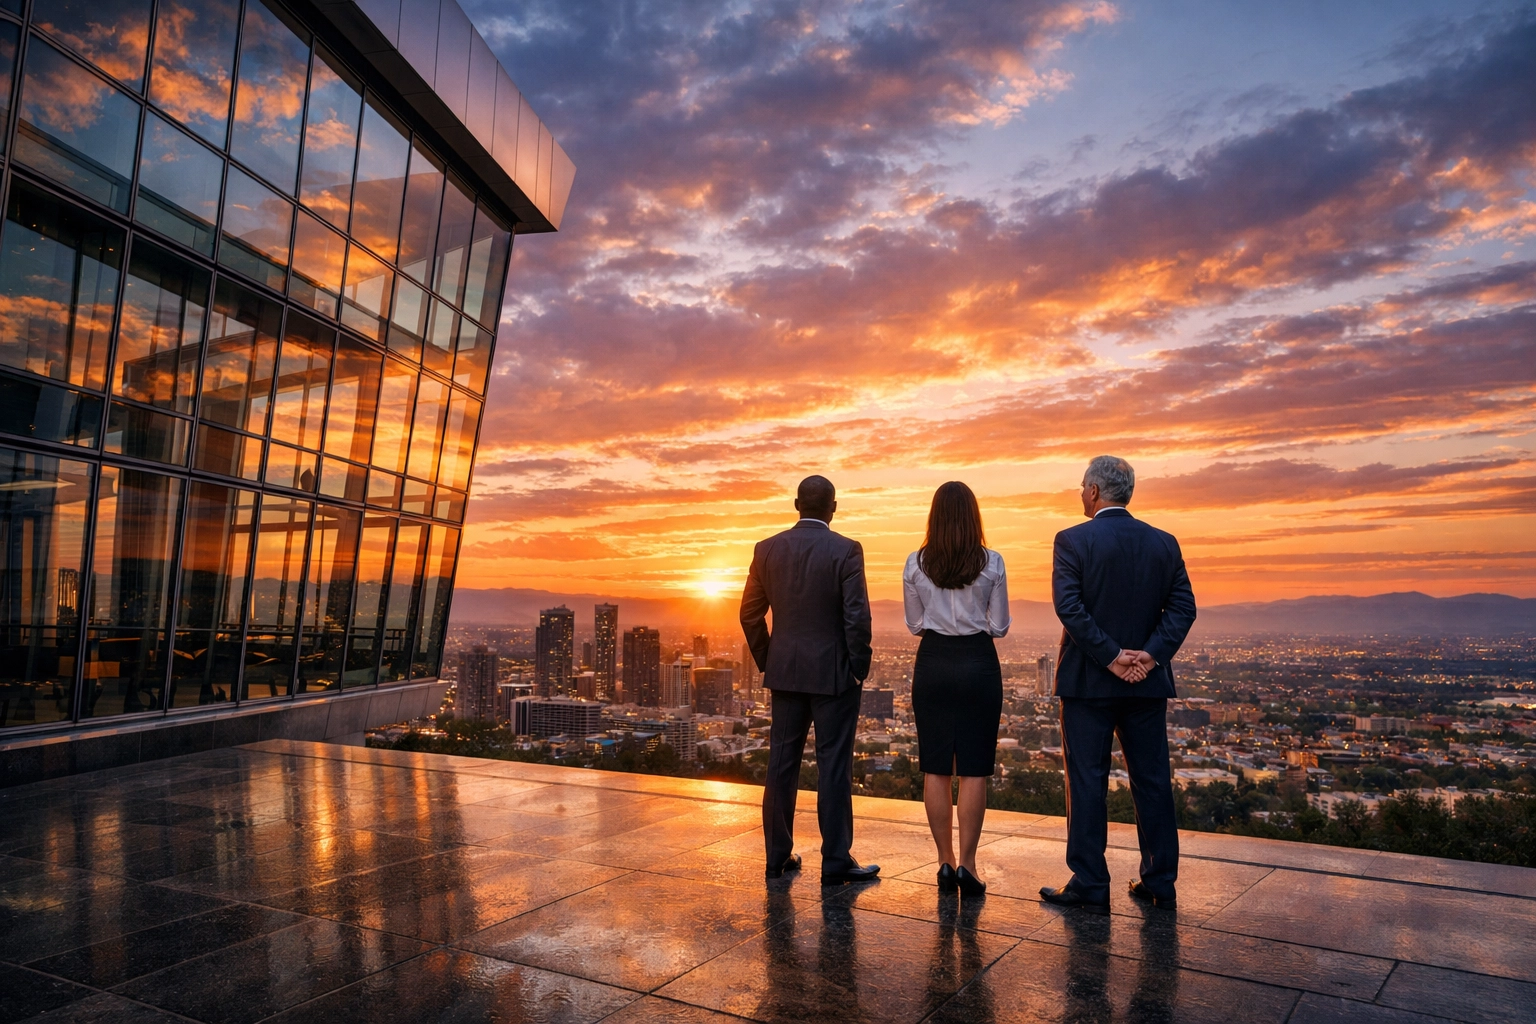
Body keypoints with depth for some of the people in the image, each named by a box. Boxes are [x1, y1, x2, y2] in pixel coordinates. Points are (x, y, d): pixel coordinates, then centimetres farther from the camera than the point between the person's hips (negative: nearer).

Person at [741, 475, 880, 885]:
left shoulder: (767, 549, 2)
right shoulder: (846, 550, -11)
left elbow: (750, 613, 5)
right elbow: (857, 616, -15)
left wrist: (766, 662, 14)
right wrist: (859, 669, -3)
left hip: (785, 671, 4)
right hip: (834, 673, -4)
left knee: (781, 763, 11)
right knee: (834, 766, 3)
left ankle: (778, 856, 20)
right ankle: (836, 862, 10)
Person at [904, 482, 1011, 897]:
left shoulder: (916, 563, -2)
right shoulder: (991, 562, -6)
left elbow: (914, 624, 5)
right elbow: (999, 626, -2)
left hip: (932, 663, 2)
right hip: (978, 663, -1)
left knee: (935, 768, 9)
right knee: (973, 769, 4)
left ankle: (945, 861, 15)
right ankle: (966, 863, 4)